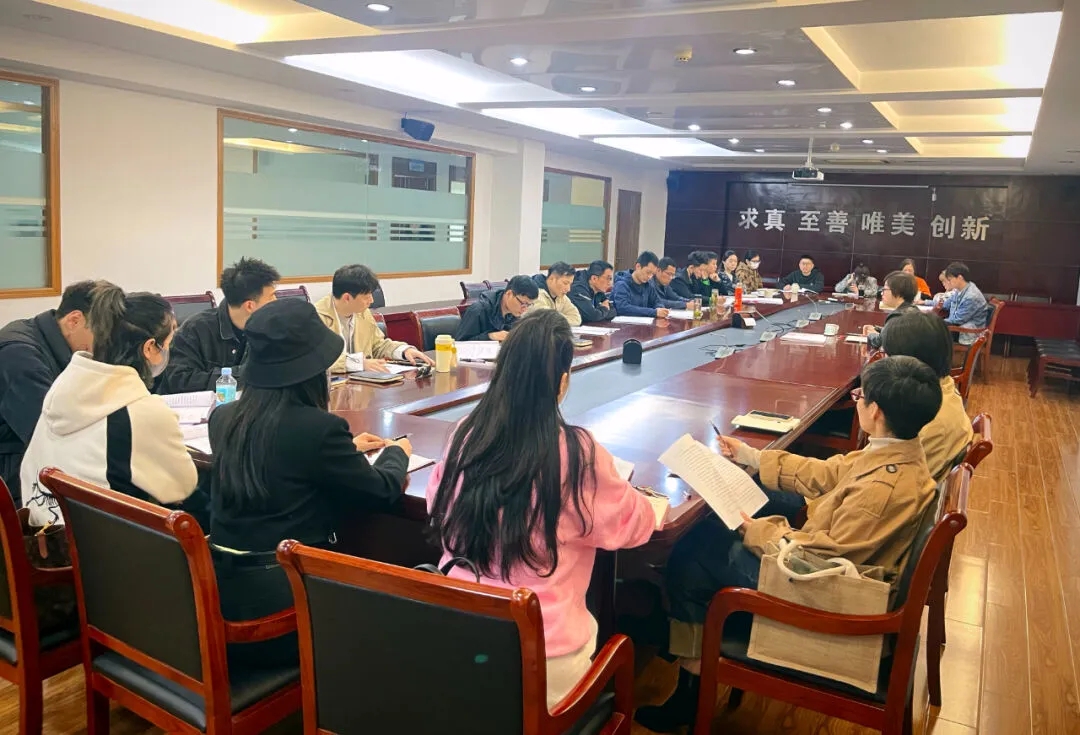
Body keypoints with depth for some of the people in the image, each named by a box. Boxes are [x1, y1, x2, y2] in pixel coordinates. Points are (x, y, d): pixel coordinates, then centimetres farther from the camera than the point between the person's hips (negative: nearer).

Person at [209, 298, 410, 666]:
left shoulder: (223, 419, 1)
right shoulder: (319, 427, -19)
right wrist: (396, 453, 15)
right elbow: (382, 492, -5)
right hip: (280, 602, -7)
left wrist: (347, 449, 26)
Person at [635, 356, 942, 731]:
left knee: (688, 566, -2)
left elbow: (823, 557, -28)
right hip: (826, 551, 10)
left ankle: (692, 679, 15)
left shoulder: (885, 487, -34)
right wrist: (753, 457, 11)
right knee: (705, 532, 15)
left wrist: (757, 532, -15)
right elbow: (827, 474, 7)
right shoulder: (899, 451, -6)